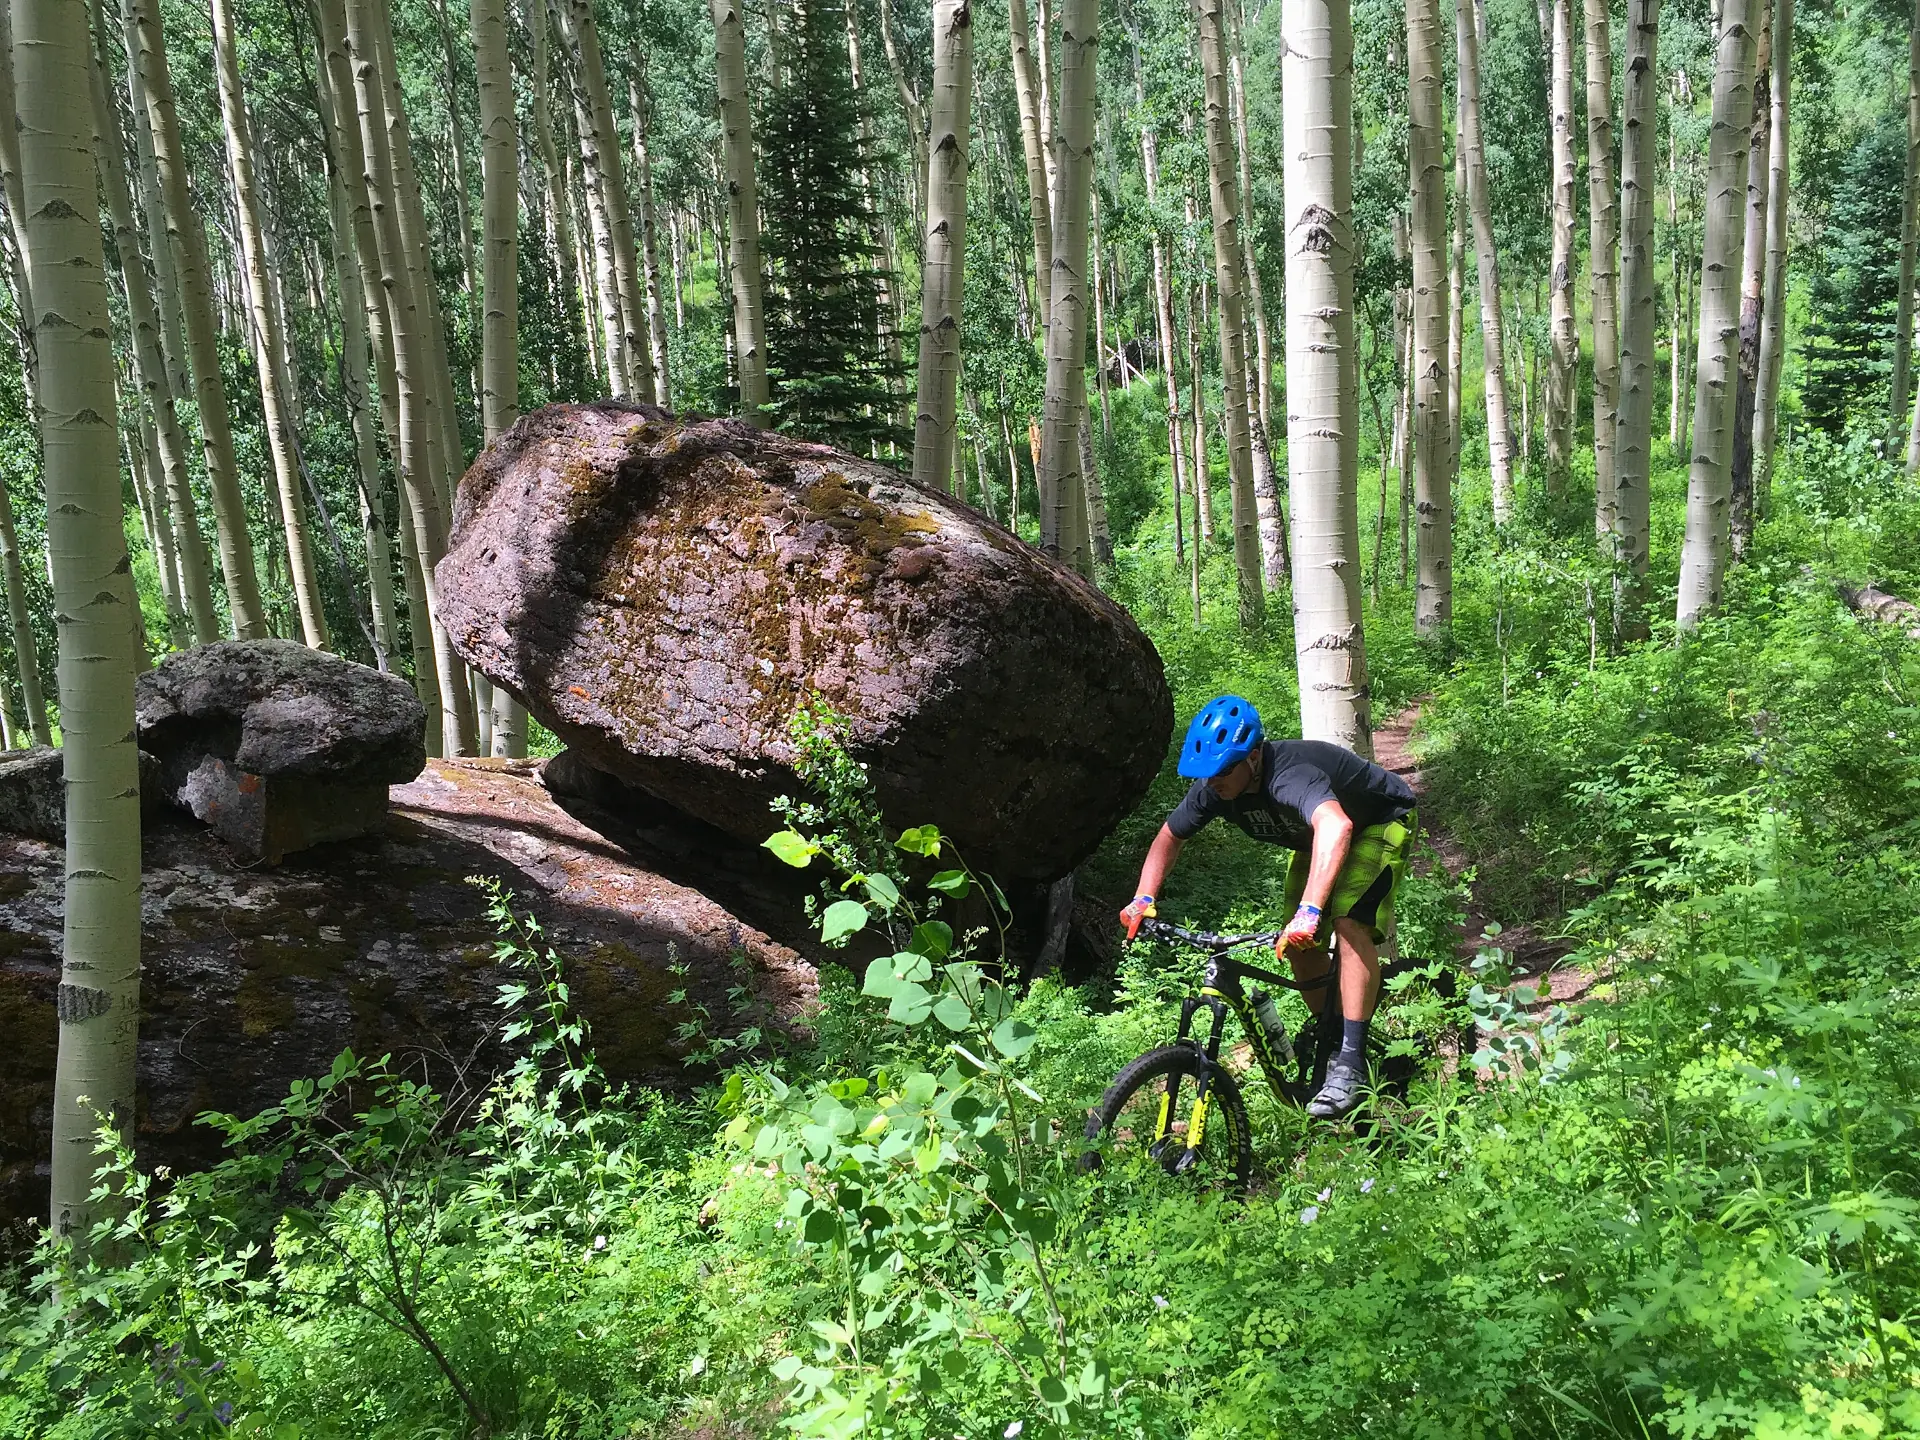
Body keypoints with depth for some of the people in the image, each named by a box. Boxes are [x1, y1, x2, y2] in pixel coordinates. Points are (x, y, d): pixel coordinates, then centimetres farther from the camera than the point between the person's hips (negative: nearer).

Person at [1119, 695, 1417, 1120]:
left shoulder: (1290, 776, -43)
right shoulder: (1213, 789, -20)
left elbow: (1336, 826, -63)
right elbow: (1169, 837, -4)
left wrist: (1309, 911, -72)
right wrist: (1143, 900, -17)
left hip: (1380, 823, -7)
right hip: (1315, 839, 8)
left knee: (1349, 922, -28)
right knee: (1301, 946, -1)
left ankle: (1351, 1064, -27)